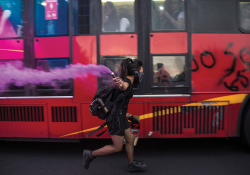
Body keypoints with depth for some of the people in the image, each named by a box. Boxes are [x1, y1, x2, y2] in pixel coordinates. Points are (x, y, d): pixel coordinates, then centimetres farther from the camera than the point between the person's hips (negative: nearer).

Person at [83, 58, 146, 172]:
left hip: (119, 116, 10)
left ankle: (132, 164, 32)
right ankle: (90, 155, 14)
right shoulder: (127, 82, -21)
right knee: (117, 148, 3)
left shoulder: (126, 80, 8)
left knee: (130, 139, 18)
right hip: (116, 117, -10)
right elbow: (123, 86, -48)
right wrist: (120, 84, -70)